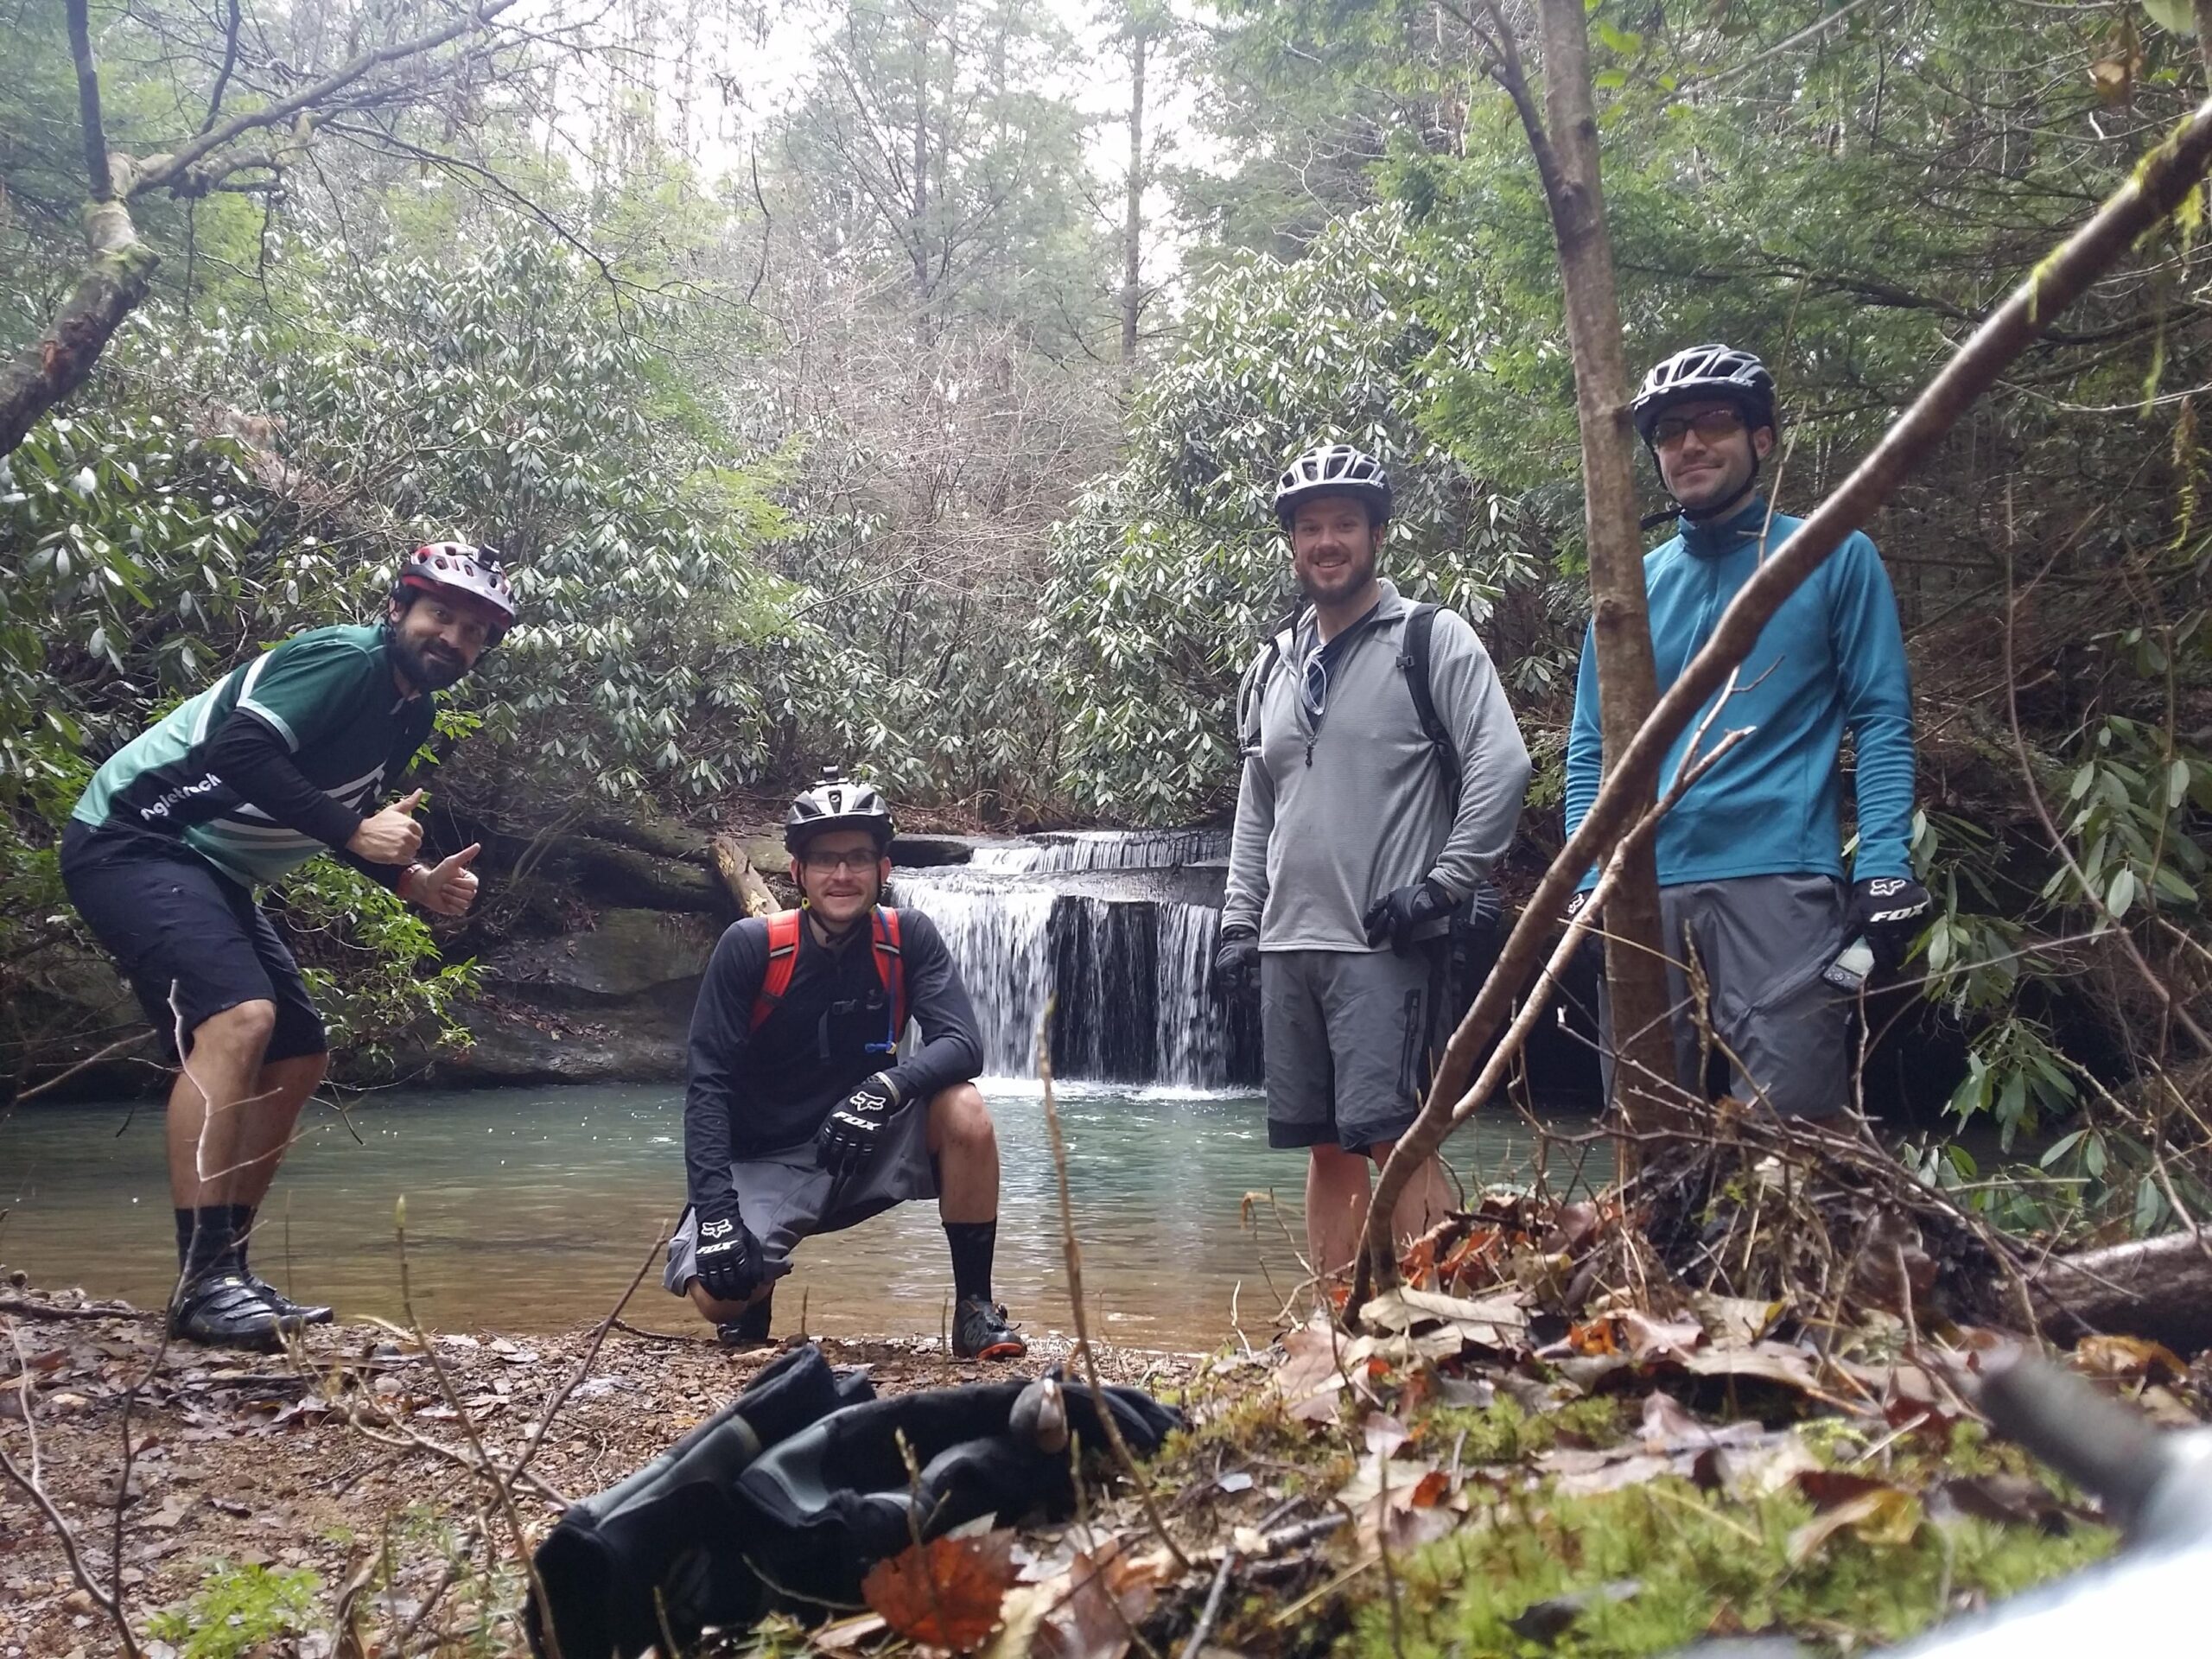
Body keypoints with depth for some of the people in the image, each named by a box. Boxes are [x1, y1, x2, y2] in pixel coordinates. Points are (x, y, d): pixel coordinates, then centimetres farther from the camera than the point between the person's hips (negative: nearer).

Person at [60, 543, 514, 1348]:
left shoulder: (412, 712, 11)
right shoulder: (344, 658, -17)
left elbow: (343, 820, 17)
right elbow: (240, 750, -30)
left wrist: (416, 880, 1)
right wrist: (353, 830, -30)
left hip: (209, 871, 10)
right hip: (132, 840, -10)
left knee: (299, 1059, 9)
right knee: (240, 1015, -29)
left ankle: (226, 1269, 15)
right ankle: (202, 1280, -27)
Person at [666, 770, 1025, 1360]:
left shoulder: (908, 938, -8)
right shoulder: (750, 946, -13)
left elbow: (961, 1044, -18)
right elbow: (709, 1083, -15)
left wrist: (886, 1088, -39)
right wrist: (717, 1210, -26)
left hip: (867, 1146, 2)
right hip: (766, 1162, -1)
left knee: (964, 1110, -28)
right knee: (719, 1292, -27)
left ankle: (974, 1309, -12)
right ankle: (756, 1297, 13)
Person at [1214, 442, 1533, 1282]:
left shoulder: (1431, 639, -2)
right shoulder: (1274, 666, 17)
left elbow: (1503, 763, -11)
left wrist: (1446, 883, -14)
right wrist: (1239, 921, 14)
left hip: (1389, 944, -6)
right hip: (1289, 944, 6)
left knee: (1395, 1141, -10)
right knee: (1328, 1149, 9)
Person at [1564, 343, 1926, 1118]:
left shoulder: (1835, 557, 7)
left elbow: (1881, 719, 2)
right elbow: (1590, 747, 14)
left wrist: (1884, 868, -10)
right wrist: (1589, 880, 2)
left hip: (1780, 883, -4)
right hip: (1643, 892, 4)